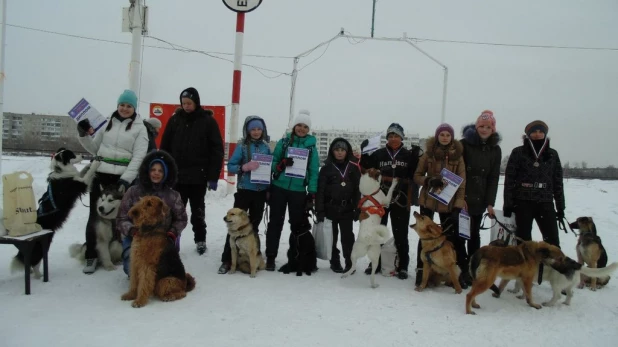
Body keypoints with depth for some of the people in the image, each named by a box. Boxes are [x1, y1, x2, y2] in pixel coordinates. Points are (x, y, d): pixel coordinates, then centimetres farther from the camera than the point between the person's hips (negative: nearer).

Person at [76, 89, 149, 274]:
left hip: (122, 178, -3)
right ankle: (91, 256, 12)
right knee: (95, 215, 4)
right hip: (100, 174, 3)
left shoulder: (139, 128, 1)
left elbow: (138, 157, -7)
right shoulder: (107, 123, 12)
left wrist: (126, 179, -17)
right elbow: (94, 148, 19)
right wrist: (84, 135, 0)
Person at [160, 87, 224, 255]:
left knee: (197, 211, 12)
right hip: (176, 175, 2)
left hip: (198, 177, -2)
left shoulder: (208, 121, -4)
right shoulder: (175, 120, 4)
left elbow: (217, 151, -6)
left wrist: (213, 176, -11)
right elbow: (165, 148, 8)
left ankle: (200, 240, 27)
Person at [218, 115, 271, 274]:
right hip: (244, 190, -3)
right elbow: (230, 166, -7)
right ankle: (227, 259, 3)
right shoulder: (242, 145, -5)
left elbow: (270, 167, 11)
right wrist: (245, 167, -24)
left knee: (254, 225, 13)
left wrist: (269, 189, 0)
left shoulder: (266, 147, 5)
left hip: (261, 191, 4)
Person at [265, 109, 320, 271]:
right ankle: (270, 257, 12)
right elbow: (272, 162, 3)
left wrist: (312, 194, -5)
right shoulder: (283, 142, 2)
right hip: (279, 188, 0)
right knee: (275, 223, 5)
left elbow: (314, 171, 1)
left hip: (299, 191, 0)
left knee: (298, 224, 6)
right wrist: (281, 164, -20)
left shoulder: (311, 146, 2)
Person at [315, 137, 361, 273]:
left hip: (347, 209, 0)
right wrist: (319, 211, -10)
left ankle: (350, 262, 11)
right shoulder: (327, 168, -2)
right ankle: (335, 262, 19)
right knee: (332, 236, 7)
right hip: (330, 208, 0)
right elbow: (320, 191, -4)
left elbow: (357, 190, 4)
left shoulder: (354, 168, 2)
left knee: (348, 236, 1)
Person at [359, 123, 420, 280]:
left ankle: (402, 266, 15)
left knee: (400, 234, 7)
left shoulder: (408, 155, 2)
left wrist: (416, 158, -18)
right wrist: (364, 153, -7)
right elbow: (367, 170, 4)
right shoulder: (378, 154, 5)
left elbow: (416, 174, -5)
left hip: (401, 200, -1)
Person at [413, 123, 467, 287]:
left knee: (451, 236, 1)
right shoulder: (428, 153, 0)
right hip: (428, 200, 0)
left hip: (448, 203, 0)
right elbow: (417, 175, 4)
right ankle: (421, 270, 14)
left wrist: (458, 205, -10)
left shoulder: (458, 155, 0)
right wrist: (429, 181, -17)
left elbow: (461, 182, -2)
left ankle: (459, 272, 10)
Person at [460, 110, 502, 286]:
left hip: (480, 199, 3)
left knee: (474, 233, 10)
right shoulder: (464, 143, -6)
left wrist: (490, 202, -4)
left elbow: (494, 178, 3)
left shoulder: (495, 150, 4)